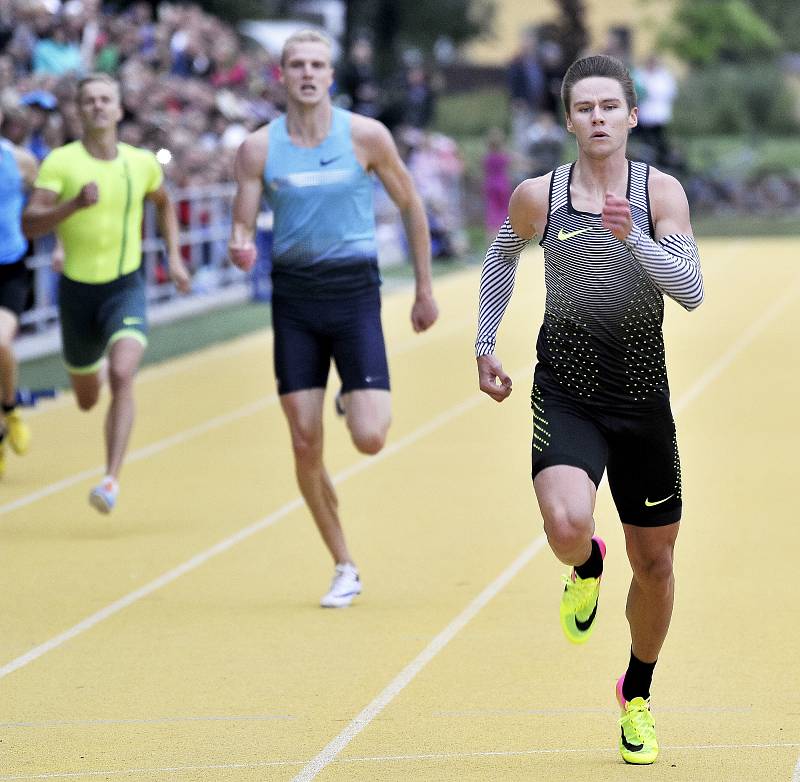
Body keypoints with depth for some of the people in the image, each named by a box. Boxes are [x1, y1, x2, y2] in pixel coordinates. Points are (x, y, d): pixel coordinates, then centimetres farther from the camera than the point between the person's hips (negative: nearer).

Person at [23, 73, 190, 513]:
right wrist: (75, 202, -31)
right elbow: (29, 225, -17)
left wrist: (174, 257, 15)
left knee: (122, 375, -26)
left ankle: (112, 478, -23)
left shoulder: (142, 163, 0)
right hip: (77, 289, 0)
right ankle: (96, 371, 56)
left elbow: (163, 204, 23)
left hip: (126, 286, 0)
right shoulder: (61, 162, -9)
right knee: (87, 400, 17)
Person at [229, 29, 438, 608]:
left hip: (354, 291, -2)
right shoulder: (259, 148, -1)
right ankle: (345, 569, 14)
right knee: (305, 446, -1)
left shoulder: (366, 135, -4)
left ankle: (368, 404, 26)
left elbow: (410, 206, 6)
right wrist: (240, 247, -24)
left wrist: (425, 290, 7)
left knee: (369, 439, -13)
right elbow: (242, 227, 1)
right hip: (293, 295, 2)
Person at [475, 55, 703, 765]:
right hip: (566, 394, -1)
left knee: (654, 561, 11)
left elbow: (692, 291, -15)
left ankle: (637, 696, 36)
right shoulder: (538, 197, -4)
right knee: (566, 527, -28)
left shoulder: (661, 192, -6)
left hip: (643, 399, 1)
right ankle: (586, 567, 12)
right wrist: (485, 346, 13)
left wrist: (632, 238, -29)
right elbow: (502, 257, 17)